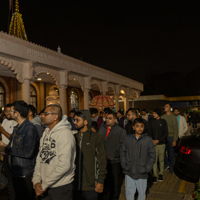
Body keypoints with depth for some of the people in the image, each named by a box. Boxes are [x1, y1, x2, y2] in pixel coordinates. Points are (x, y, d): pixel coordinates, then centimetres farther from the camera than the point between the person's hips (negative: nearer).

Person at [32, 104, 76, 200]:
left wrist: (44, 185, -15)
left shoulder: (65, 134, -18)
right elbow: (40, 157, 7)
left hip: (61, 187, -7)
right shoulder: (46, 133, 8)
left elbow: (64, 166, -23)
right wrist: (36, 181, -4)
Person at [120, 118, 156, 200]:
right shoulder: (128, 138, -2)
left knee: (142, 193, 12)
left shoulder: (148, 139, -6)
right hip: (129, 172, 1)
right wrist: (124, 165, -2)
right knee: (129, 192, 13)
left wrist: (147, 169, -7)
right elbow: (122, 152, 6)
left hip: (142, 174, -1)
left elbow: (152, 155, -2)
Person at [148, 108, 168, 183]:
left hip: (161, 144, 0)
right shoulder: (151, 121, 4)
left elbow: (166, 133, 0)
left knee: (161, 160, 6)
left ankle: (161, 174, 21)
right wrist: (152, 140, -10)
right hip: (153, 144, 1)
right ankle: (154, 175, 8)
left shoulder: (163, 121, 1)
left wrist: (158, 140, -10)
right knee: (154, 160, 0)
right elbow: (149, 132, 6)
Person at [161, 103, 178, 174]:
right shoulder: (162, 117, 6)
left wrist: (175, 140, -12)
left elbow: (176, 129, -7)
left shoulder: (173, 117, -5)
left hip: (170, 137, -3)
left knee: (171, 153, 7)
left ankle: (171, 166, 25)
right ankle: (166, 164, 27)